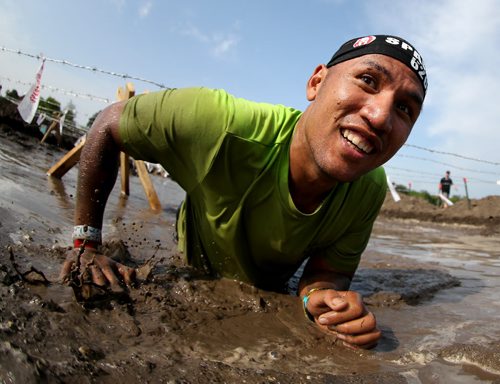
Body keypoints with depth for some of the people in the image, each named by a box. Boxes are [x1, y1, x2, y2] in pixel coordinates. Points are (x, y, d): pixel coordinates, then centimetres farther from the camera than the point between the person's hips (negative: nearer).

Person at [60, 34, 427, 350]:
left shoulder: (370, 191, -28)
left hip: (267, 293, 2)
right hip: (189, 274, -1)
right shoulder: (215, 122, -41)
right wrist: (87, 246, -22)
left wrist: (321, 295, -45)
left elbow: (328, 272, -19)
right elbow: (109, 124, -25)